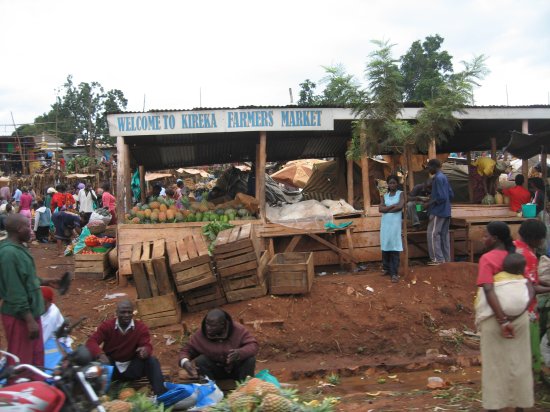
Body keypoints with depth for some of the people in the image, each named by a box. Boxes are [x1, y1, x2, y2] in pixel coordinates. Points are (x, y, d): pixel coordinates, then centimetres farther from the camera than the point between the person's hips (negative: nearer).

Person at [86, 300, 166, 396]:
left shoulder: (141, 327, -7)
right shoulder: (107, 325, -7)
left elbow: (147, 346, -15)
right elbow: (91, 342, -18)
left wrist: (145, 350, -43)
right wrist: (100, 354, -40)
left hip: (132, 367, 0)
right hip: (111, 367, 0)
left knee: (152, 361, -25)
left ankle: (160, 395, -32)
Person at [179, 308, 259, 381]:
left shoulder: (238, 330, -21)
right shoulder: (200, 334, -18)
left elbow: (254, 345, -23)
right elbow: (186, 351, -11)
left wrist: (240, 352, -44)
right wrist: (185, 362, -35)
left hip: (236, 370, -1)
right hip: (216, 372, 1)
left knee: (250, 359, -29)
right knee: (200, 361, -26)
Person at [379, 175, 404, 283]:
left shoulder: (400, 194, 2)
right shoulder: (384, 196, 12)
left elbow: (400, 206, -14)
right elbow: (380, 209, -2)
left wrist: (387, 209, -5)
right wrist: (392, 206, -11)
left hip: (395, 224, -4)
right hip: (385, 224, 4)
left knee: (394, 248, -9)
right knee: (385, 247, 8)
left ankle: (394, 273, -10)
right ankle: (387, 268, 22)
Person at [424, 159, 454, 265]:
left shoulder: (437, 178, -15)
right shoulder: (444, 177, 14)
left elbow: (441, 197, -21)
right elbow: (451, 195, 18)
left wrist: (429, 204, -13)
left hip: (438, 211, -9)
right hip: (446, 211, 9)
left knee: (432, 234, -5)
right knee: (444, 235, 10)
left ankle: (437, 258, -5)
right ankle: (446, 258, 12)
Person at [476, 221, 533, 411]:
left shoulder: (487, 259, -13)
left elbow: (489, 291, -24)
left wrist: (502, 320, -25)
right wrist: (514, 316, -10)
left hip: (495, 318, -5)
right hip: (520, 317, 5)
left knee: (495, 364, 7)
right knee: (519, 363, 15)